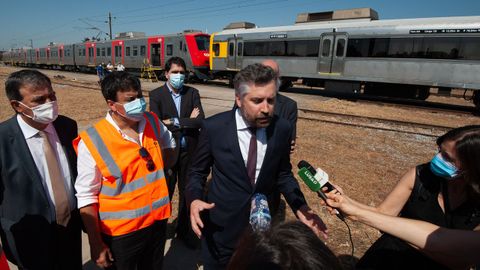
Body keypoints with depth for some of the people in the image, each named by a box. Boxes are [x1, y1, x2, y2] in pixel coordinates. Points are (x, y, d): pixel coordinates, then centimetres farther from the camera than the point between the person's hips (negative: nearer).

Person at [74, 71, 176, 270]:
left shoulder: (152, 122, -6)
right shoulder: (92, 141, -19)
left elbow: (168, 143, 16)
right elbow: (86, 196, -14)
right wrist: (96, 244, -10)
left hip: (157, 220, 4)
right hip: (120, 232, -4)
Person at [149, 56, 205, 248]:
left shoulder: (192, 93, 1)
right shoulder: (156, 95, -4)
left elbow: (201, 121, -10)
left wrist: (175, 122, -18)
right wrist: (188, 121, -14)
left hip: (189, 150, 2)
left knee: (187, 191, 15)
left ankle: (184, 229, 35)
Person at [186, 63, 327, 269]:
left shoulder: (281, 128, -10)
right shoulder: (214, 127, -16)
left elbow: (283, 174, 3)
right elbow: (196, 172, -3)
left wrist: (300, 207, -11)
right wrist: (194, 199, -22)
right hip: (221, 227, -1)